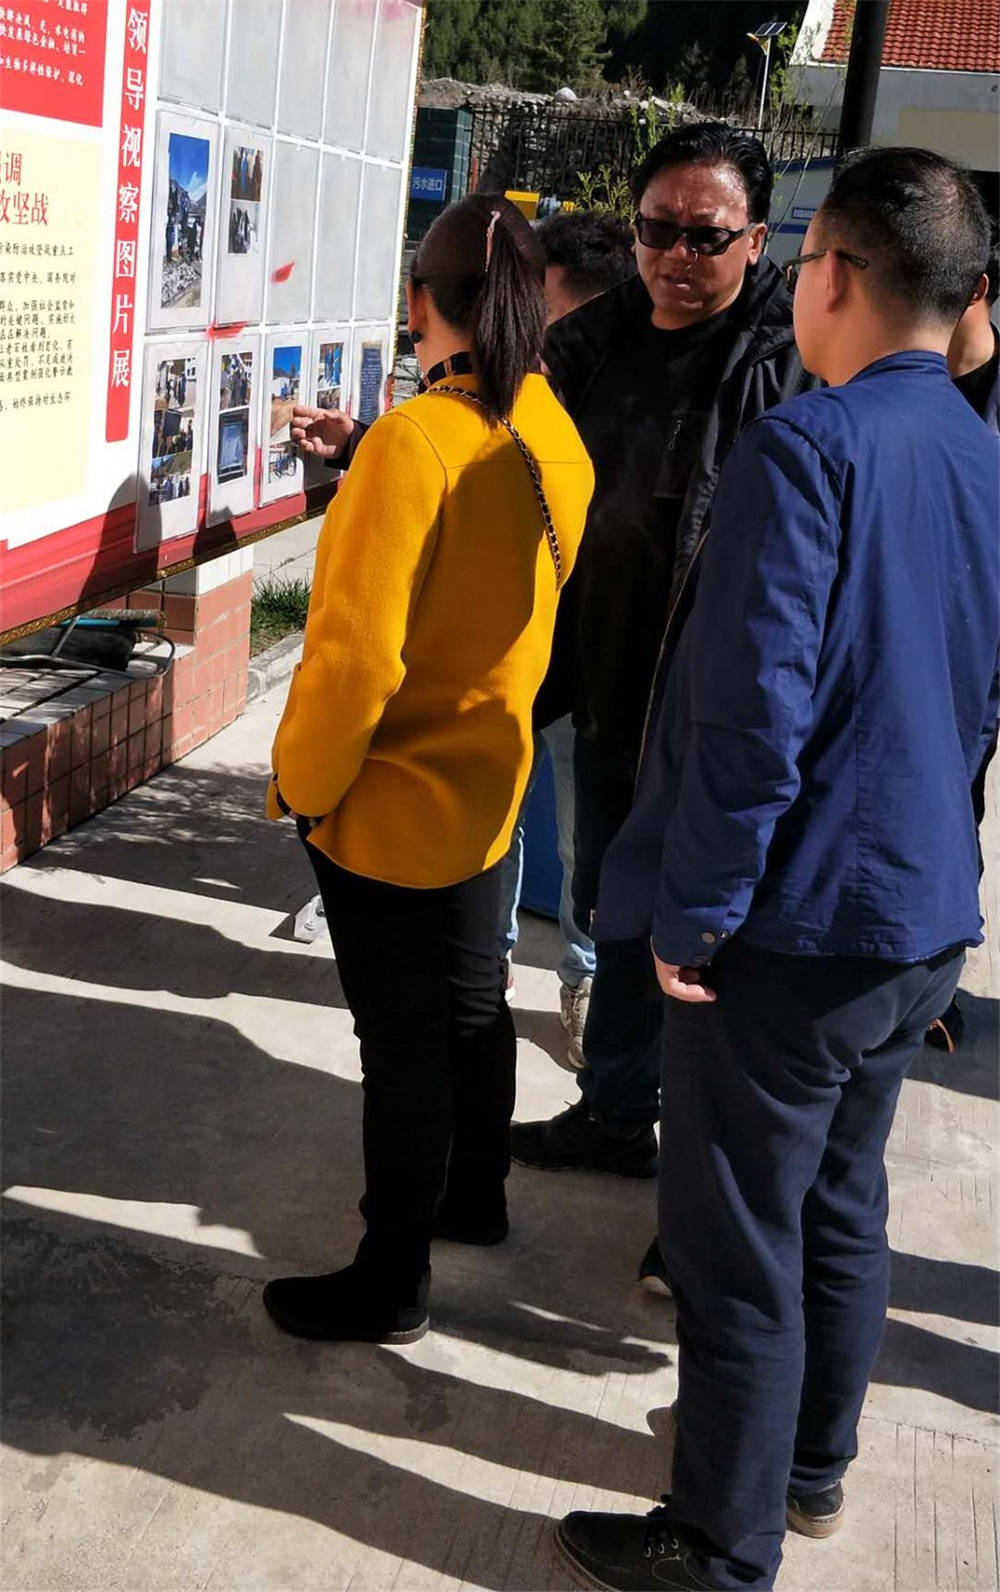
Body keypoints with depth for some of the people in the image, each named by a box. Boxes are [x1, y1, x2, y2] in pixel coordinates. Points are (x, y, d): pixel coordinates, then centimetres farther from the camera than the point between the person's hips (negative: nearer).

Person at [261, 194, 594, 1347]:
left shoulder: (413, 441, -23)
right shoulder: (554, 439, -1)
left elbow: (355, 650, -24)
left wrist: (302, 786, -11)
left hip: (387, 805, -7)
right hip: (487, 781, 8)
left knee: (401, 1039, 5)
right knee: (471, 1002, 23)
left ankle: (391, 1285, 22)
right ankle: (475, 1196, 44)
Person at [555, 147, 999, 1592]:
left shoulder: (808, 448, -19)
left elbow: (755, 709, -25)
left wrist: (695, 913, -16)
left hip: (793, 928, -8)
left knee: (736, 1251, 7)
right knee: (842, 1206, 23)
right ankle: (814, 1465, 43)